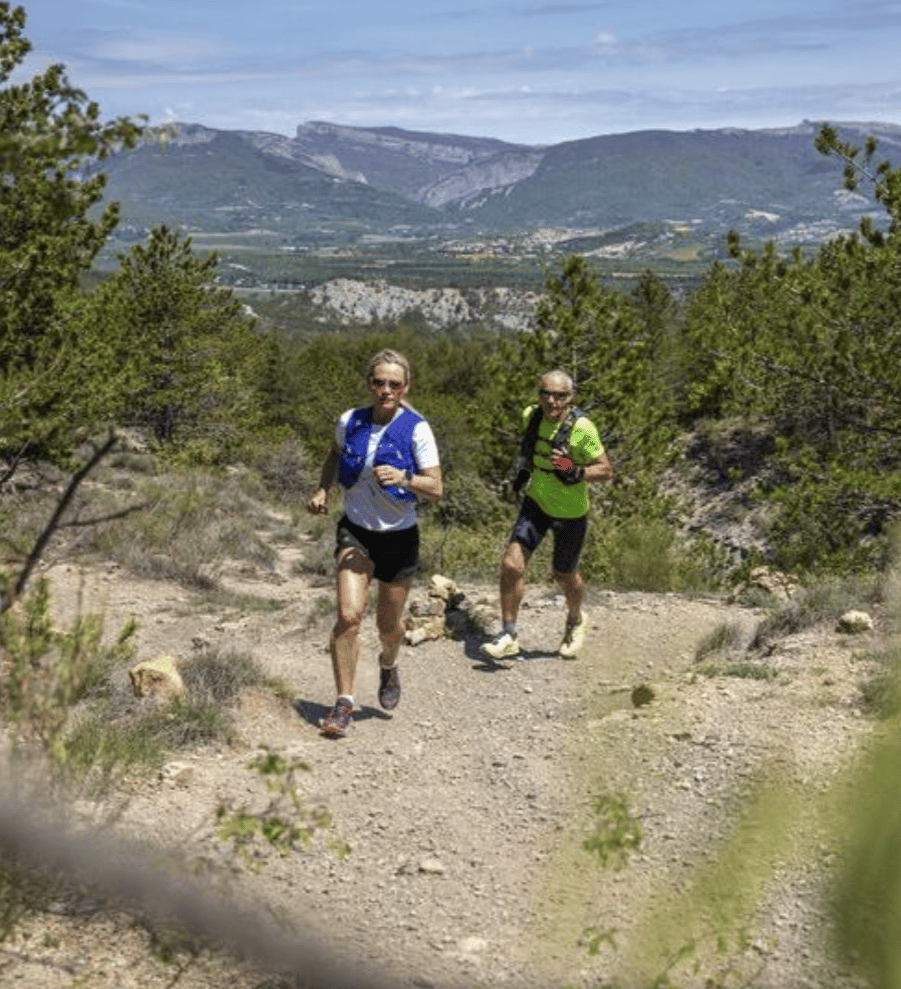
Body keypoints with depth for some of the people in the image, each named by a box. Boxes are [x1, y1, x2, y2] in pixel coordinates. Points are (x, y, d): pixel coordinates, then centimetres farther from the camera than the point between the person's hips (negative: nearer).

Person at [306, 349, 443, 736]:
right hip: (355, 531, 1)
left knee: (389, 623, 13)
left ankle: (388, 666, 49)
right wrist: (322, 489, 4)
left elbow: (436, 489, -15)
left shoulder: (417, 430, -14)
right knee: (348, 616, -16)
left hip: (399, 536, -1)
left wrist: (404, 479, -33)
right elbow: (335, 454, 18)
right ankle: (344, 702, -5)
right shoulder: (350, 421, -5)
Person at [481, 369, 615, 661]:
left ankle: (575, 621, 45)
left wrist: (575, 472, -33)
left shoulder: (581, 429, -23)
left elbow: (607, 471, -18)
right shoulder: (531, 416, -7)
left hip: (570, 513, -3)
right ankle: (508, 635, 1)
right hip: (536, 502, 4)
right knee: (511, 565, -13)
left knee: (565, 576, 13)